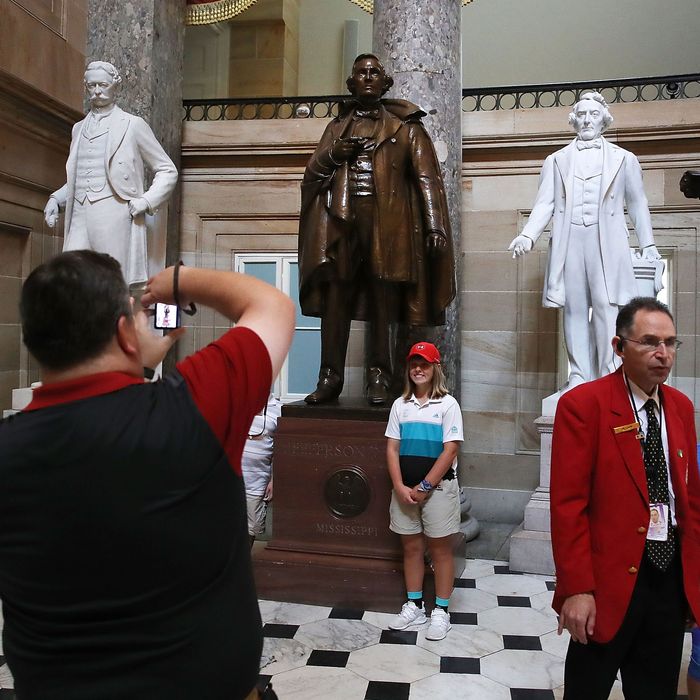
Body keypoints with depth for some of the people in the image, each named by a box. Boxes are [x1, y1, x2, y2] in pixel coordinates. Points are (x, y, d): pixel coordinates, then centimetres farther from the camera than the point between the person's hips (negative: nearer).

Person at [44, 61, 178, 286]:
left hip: (115, 219, -5)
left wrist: (146, 202, -7)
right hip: (80, 219, 5)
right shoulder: (79, 128, 21)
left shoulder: (133, 125, 5)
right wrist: (56, 199, 13)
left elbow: (167, 171, 6)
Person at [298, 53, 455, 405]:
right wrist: (332, 155, -4)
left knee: (383, 304, -1)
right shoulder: (337, 126, 21)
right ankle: (330, 378, 5)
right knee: (334, 301, -2)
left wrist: (435, 227, -9)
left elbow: (427, 178, 3)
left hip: (387, 226, -2)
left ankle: (379, 380, 6)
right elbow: (311, 173, 18)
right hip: (341, 224, 3)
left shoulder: (405, 126, 11)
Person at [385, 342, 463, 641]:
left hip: (438, 487, -4)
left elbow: (450, 450, -11)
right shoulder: (400, 405, 5)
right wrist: (400, 487, -8)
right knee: (411, 547, 12)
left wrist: (425, 486, -14)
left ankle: (441, 612, 17)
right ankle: (414, 606, 26)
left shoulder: (447, 404, -6)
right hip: (405, 488, 4)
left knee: (440, 549, 6)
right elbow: (392, 449, 3)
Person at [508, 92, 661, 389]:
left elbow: (637, 205, 16)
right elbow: (545, 204, 7)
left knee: (606, 306, -11)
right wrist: (528, 235, -9)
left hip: (607, 243, -1)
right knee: (574, 309, 2)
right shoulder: (556, 161, 16)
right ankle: (579, 376, 7)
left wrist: (648, 245, 11)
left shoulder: (624, 159, 15)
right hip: (569, 242, 1)